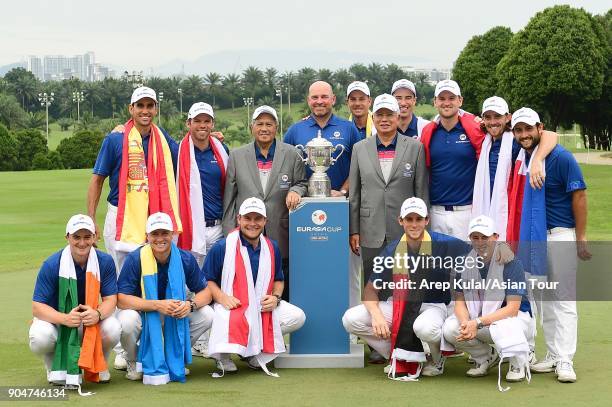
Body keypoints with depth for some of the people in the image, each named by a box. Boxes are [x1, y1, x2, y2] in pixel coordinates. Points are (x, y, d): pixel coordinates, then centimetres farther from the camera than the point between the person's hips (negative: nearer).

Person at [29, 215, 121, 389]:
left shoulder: (105, 262, -12)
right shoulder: (52, 265, -19)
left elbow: (110, 298, -11)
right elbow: (37, 307, -20)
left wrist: (98, 314, -36)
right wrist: (65, 319, -39)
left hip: (90, 319, 2)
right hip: (55, 318, -1)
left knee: (113, 329, -29)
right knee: (40, 337, -34)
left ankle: (98, 365, 5)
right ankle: (55, 367, 3)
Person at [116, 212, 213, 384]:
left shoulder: (185, 259, -11)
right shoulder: (135, 259, -19)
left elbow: (205, 291, -5)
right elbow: (121, 299, -24)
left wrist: (190, 304, -29)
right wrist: (157, 305, -35)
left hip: (173, 318, 3)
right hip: (142, 313, -3)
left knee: (206, 315, -17)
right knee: (127, 321, -36)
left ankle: (173, 355, 8)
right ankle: (134, 361, -1)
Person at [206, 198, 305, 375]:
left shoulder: (271, 247, 9)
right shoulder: (222, 247, -6)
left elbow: (278, 280, 21)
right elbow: (206, 280, -4)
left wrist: (275, 297, 0)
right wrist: (222, 297, -20)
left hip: (263, 308, 6)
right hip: (231, 307, -6)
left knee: (297, 317, -12)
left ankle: (256, 348, 5)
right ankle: (223, 355, -2)